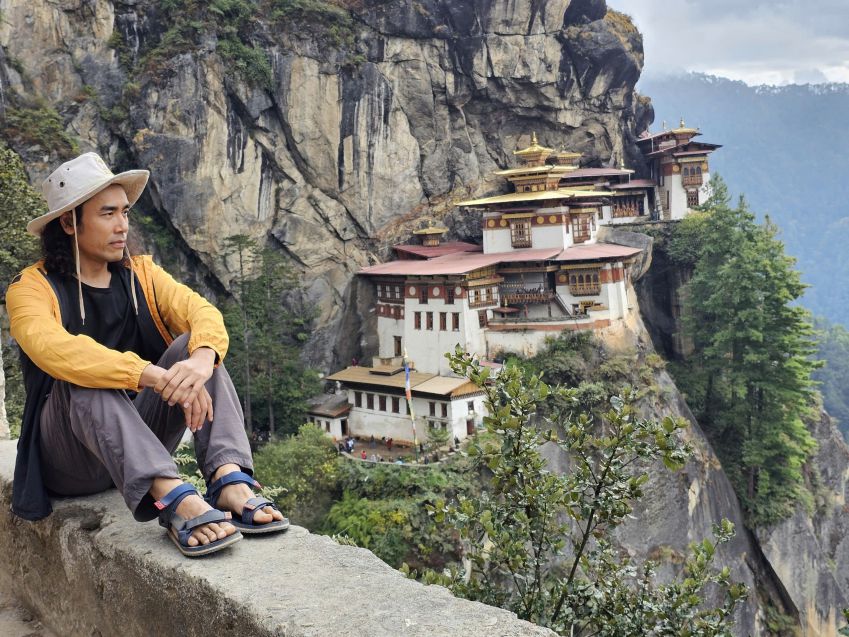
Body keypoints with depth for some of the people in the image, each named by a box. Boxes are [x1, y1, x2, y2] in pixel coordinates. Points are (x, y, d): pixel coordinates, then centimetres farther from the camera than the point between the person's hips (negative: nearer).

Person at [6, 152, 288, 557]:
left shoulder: (141, 274, 6)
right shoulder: (32, 288, -8)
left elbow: (203, 312, -12)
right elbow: (54, 348, -31)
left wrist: (202, 359, -36)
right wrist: (155, 377, -44)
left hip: (141, 440, 4)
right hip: (69, 459, -3)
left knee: (195, 344, -18)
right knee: (82, 378, -33)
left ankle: (229, 481, -36)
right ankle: (174, 498, -50)